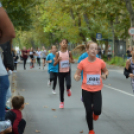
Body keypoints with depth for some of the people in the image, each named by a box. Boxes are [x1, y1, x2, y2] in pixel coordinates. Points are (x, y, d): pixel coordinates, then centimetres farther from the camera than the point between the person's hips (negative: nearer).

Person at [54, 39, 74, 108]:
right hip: (60, 72, 1)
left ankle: (68, 89, 16)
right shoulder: (58, 53, -3)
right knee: (61, 88, 6)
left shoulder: (69, 52, -2)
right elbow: (54, 64, 0)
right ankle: (62, 102, 21)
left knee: (68, 84, -23)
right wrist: (58, 60, -20)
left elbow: (72, 60, 10)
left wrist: (71, 60, -13)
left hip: (67, 72, 0)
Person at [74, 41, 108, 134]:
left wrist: (105, 75, -11)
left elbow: (106, 71, 11)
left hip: (97, 90, 0)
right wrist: (76, 77, -23)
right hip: (86, 90, 0)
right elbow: (77, 74, 0)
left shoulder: (101, 62, -8)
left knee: (97, 110, -14)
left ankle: (95, 113, 25)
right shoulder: (83, 63, -10)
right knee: (88, 112, 4)